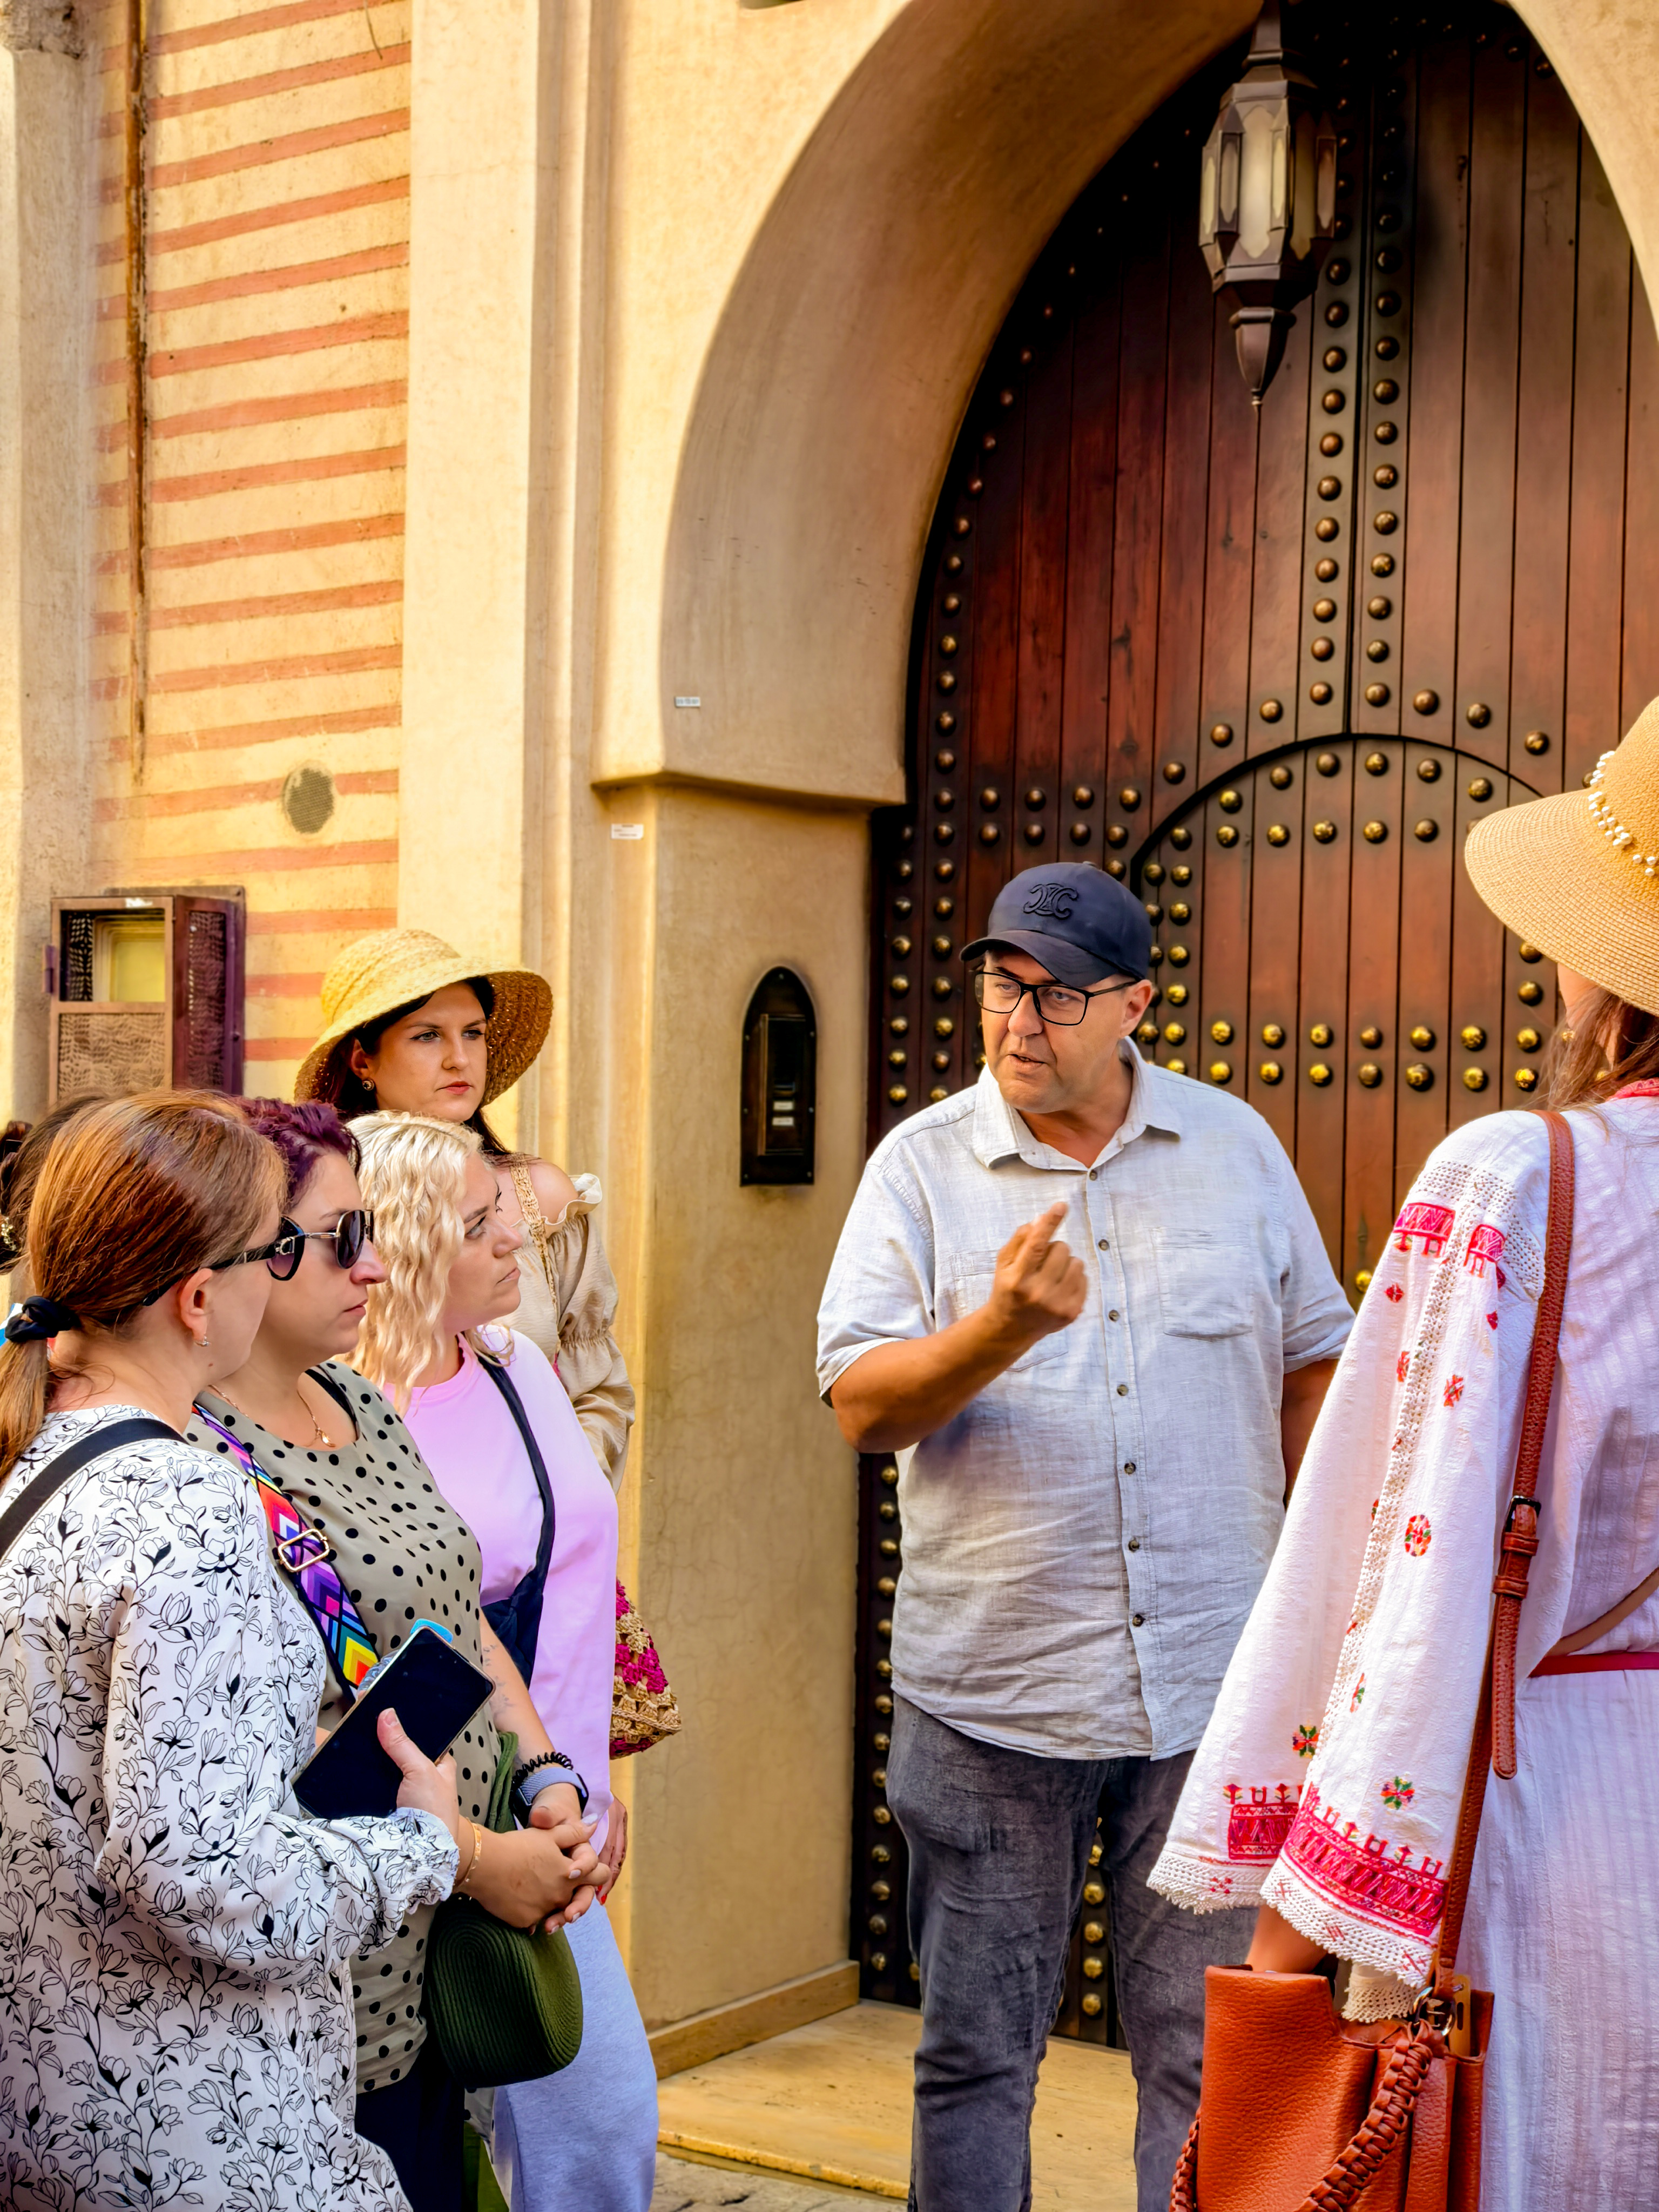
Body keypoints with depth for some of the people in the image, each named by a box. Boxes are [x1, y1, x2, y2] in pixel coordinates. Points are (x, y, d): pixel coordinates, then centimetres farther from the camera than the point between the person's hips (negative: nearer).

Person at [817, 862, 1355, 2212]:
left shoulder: (1235, 1144, 7)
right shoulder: (922, 1163, 1)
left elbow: (1314, 1364, 13)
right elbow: (861, 1404, -7)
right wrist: (1002, 1330, -24)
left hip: (1211, 1684, 1)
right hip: (990, 1689, -1)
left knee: (1208, 2054, 6)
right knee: (976, 2054, 9)